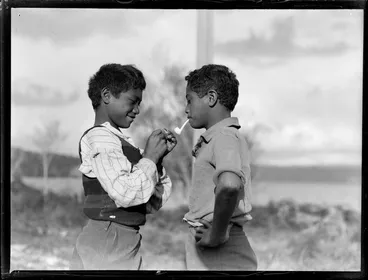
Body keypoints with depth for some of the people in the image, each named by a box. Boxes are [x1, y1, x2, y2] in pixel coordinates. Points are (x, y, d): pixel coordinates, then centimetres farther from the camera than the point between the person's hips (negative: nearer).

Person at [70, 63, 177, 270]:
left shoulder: (122, 142, 18)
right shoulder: (100, 138, -9)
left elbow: (151, 204, 18)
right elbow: (126, 193, -23)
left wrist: (159, 158, 6)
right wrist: (149, 157, -9)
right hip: (108, 243, -9)